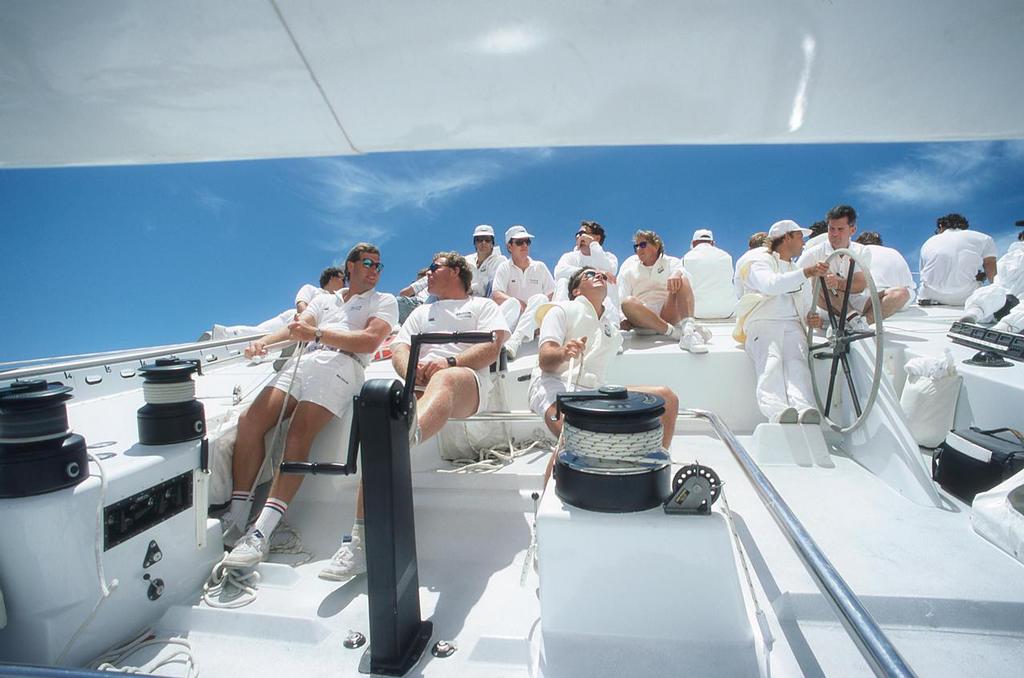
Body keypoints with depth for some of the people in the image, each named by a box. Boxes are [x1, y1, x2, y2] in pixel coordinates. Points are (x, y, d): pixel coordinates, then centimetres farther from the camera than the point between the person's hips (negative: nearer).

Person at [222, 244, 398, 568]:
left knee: (298, 434, -27)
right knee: (249, 421, -17)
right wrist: (263, 341, -2)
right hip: (301, 361, 5)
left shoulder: (384, 301, 18)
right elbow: (296, 328, 19)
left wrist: (317, 333, -8)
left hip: (341, 365, -5)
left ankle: (261, 532, -31)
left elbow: (368, 341, 0)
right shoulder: (323, 300, 34)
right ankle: (236, 516, -12)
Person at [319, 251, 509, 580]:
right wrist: (411, 368, -4)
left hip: (467, 384, -4)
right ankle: (361, 542, -32)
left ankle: (408, 437, -75)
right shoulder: (421, 313, 38)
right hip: (418, 384, 4)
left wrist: (450, 362, -11)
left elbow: (492, 346, 5)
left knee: (444, 380, -41)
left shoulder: (483, 305, 25)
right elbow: (399, 348, 21)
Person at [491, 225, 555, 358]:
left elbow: (552, 296, 8)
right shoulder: (504, 267, 8)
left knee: (540, 298, -28)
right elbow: (496, 296, -6)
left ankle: (513, 342, -46)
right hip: (511, 322, -1)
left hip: (533, 323, 1)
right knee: (513, 302, -31)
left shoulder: (540, 267, 13)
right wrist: (521, 304, -20)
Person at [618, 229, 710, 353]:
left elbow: (681, 271, -10)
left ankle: (689, 329, -45)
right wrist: (624, 320, -11)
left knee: (681, 280, -21)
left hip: (669, 314, 0)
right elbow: (621, 300, 7)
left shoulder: (670, 262, 14)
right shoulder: (628, 268, 16)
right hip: (642, 318, 0)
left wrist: (677, 274, -34)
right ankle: (676, 333, -37)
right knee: (628, 303, -32)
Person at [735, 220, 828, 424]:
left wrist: (812, 318, 8)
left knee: (797, 363, -30)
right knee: (770, 363, -35)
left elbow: (807, 306, 33)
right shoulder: (761, 261, 17)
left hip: (793, 326, 4)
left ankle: (804, 409, -56)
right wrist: (806, 272, -17)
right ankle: (777, 411, -58)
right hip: (763, 324, -4)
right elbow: (770, 285, -7)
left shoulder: (799, 272, 38)